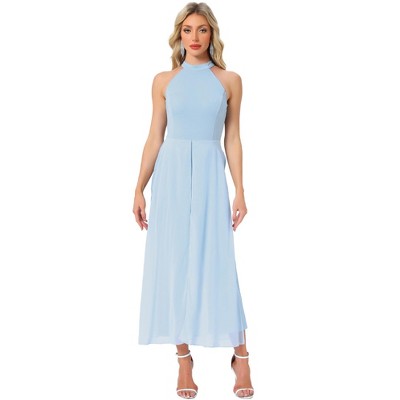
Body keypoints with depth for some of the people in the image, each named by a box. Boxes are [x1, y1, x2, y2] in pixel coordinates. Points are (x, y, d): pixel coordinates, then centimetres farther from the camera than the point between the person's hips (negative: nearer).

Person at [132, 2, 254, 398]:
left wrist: (240, 191, -1)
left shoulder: (229, 80, 6)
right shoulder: (164, 80, 8)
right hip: (170, 175, 2)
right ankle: (184, 359, 11)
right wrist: (139, 189, 3)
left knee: (215, 264, -4)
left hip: (210, 175, -1)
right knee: (173, 263, 1)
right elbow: (154, 137, 7)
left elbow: (232, 138, 5)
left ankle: (240, 355, 9)